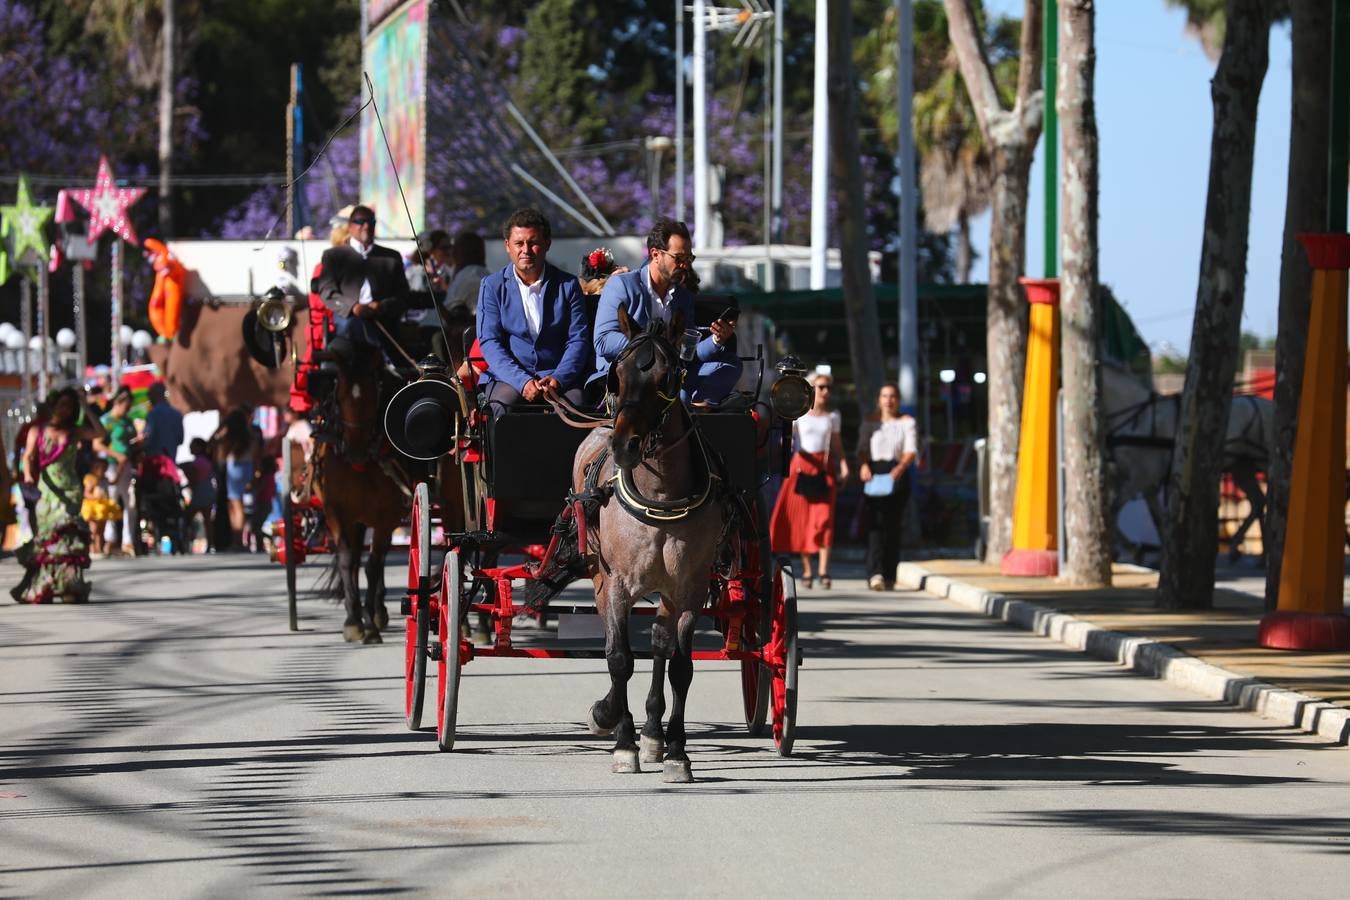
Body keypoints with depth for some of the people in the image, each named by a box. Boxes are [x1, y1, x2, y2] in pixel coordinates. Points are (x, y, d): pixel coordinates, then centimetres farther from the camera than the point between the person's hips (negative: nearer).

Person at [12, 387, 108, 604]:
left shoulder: (75, 432, 13)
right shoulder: (37, 432, 12)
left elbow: (101, 434, -1)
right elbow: (29, 457, 1)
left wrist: (86, 407, 0)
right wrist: (28, 475, -19)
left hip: (69, 490, 0)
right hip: (46, 490, 0)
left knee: (65, 533, -15)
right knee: (47, 536, -2)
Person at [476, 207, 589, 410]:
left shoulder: (567, 285, 10)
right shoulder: (492, 286, 8)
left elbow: (578, 340, 5)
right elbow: (489, 342, -1)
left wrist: (558, 379, -15)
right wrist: (522, 381, -16)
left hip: (560, 378, 0)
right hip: (509, 377, 0)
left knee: (575, 402, -32)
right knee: (500, 405, -33)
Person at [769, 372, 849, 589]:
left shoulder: (833, 416, 10)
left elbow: (836, 443, 15)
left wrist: (842, 463, 1)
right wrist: (789, 444, -20)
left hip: (824, 468, 0)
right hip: (802, 465, 0)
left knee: (824, 517, -11)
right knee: (801, 517, 0)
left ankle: (824, 571, -14)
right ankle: (806, 570, 7)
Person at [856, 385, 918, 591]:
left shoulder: (907, 423, 12)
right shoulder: (869, 424, 17)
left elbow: (911, 451, -1)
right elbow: (862, 449, 6)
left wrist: (900, 467, -21)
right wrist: (864, 465, -16)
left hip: (897, 475, 0)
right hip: (874, 475, 0)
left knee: (893, 526, -1)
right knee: (876, 525, -14)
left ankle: (889, 576, 6)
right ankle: (875, 574, -27)